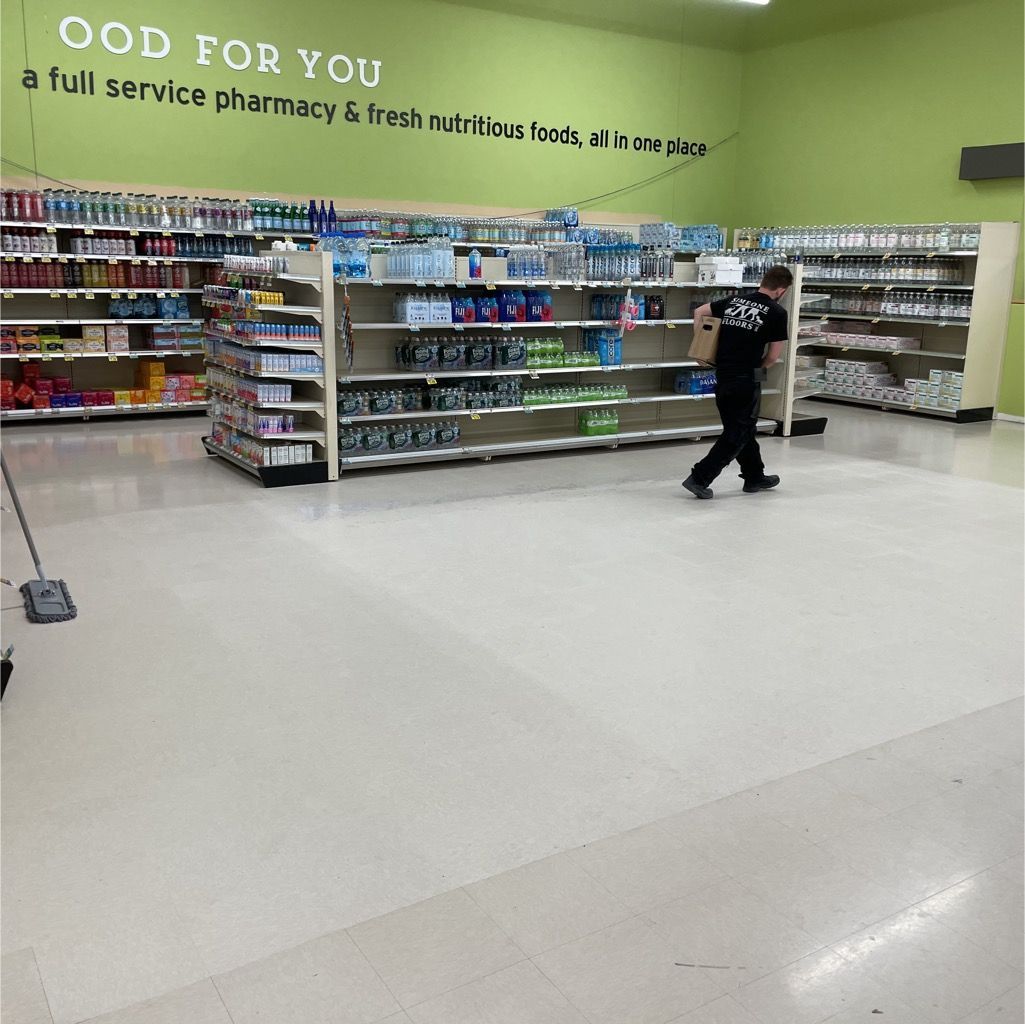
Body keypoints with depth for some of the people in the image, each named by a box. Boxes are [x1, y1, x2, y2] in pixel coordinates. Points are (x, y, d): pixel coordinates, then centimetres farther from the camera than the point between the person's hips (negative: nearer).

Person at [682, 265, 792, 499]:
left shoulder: (734, 300, 9)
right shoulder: (777, 313, -6)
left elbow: (699, 312, 15)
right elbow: (773, 356, -3)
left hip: (722, 377, 7)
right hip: (746, 380, -7)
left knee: (745, 430, 19)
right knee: (737, 435, 3)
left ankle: (755, 477, 31)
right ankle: (700, 478, -4)